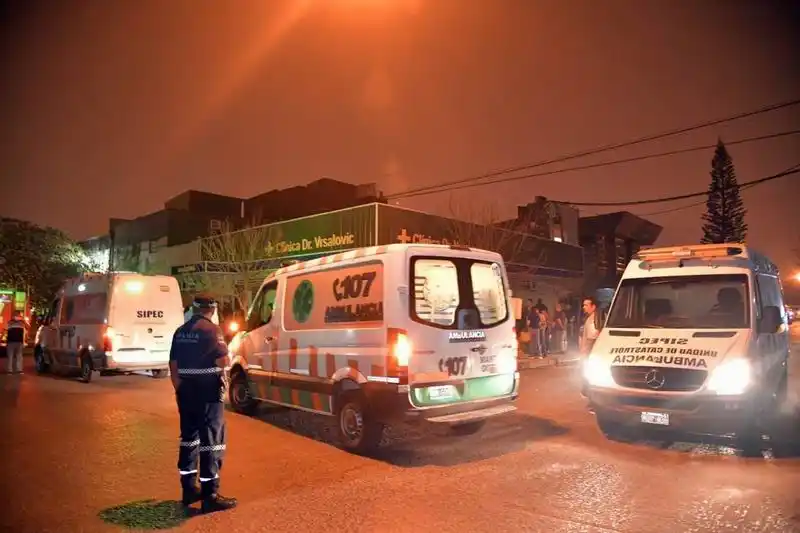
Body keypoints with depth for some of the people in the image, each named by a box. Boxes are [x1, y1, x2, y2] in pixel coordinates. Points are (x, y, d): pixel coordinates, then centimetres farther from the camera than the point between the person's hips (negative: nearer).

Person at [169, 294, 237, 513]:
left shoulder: (180, 331, 11)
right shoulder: (211, 329, -12)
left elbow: (174, 363, 16)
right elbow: (223, 360, -16)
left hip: (186, 390, 8)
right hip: (208, 391, -8)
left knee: (189, 437, 16)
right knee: (211, 439, -3)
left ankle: (189, 488, 25)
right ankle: (210, 495, -1)